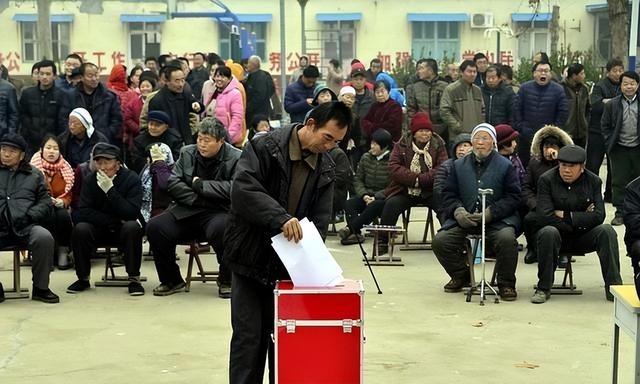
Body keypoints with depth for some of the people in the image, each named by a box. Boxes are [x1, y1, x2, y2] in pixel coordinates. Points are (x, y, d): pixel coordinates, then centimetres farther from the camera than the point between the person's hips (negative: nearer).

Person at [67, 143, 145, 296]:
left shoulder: (131, 179, -11)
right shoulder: (90, 180, -4)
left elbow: (131, 213, -23)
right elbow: (81, 213, -15)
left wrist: (110, 190, -29)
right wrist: (115, 221, -22)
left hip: (123, 231, -2)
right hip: (99, 231, 2)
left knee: (132, 227, -34)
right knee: (80, 229, -27)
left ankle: (134, 279, -21)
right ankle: (83, 279, -9)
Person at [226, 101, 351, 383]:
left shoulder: (325, 169, 4)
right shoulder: (265, 147, -12)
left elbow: (320, 220, 2)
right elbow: (243, 189, -26)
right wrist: (280, 217, -37)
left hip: (288, 266, 4)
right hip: (251, 260, -4)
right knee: (249, 336, -2)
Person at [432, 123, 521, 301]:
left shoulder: (506, 166, 5)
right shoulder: (459, 165, 16)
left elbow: (513, 197, -1)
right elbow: (448, 194, 14)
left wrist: (490, 213, -14)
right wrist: (458, 211, -7)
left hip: (497, 220, -3)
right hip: (464, 219, 3)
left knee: (507, 238, -35)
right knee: (440, 240, -18)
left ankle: (506, 284, -10)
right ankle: (461, 275, 10)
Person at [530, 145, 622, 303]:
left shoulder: (593, 181, 0)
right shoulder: (546, 180, -7)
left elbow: (599, 216, -11)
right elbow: (544, 216, -18)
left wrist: (565, 216, -16)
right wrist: (581, 220, -14)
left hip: (583, 237, 2)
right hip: (557, 234, -2)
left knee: (607, 231, -26)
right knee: (548, 232, -36)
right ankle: (543, 288, -23)